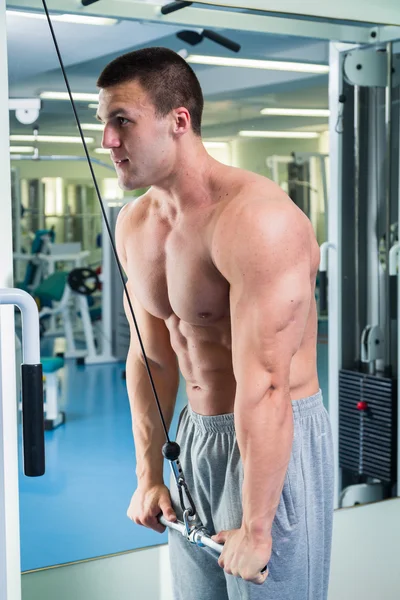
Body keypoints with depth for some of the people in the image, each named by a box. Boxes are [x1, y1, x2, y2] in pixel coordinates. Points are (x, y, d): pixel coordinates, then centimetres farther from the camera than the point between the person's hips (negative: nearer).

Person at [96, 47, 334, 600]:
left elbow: (264, 388, -26)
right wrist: (149, 476, 10)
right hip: (196, 435, 8)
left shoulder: (257, 221, -24)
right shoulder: (134, 226, 3)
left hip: (277, 440, -7)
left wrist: (255, 528, -22)